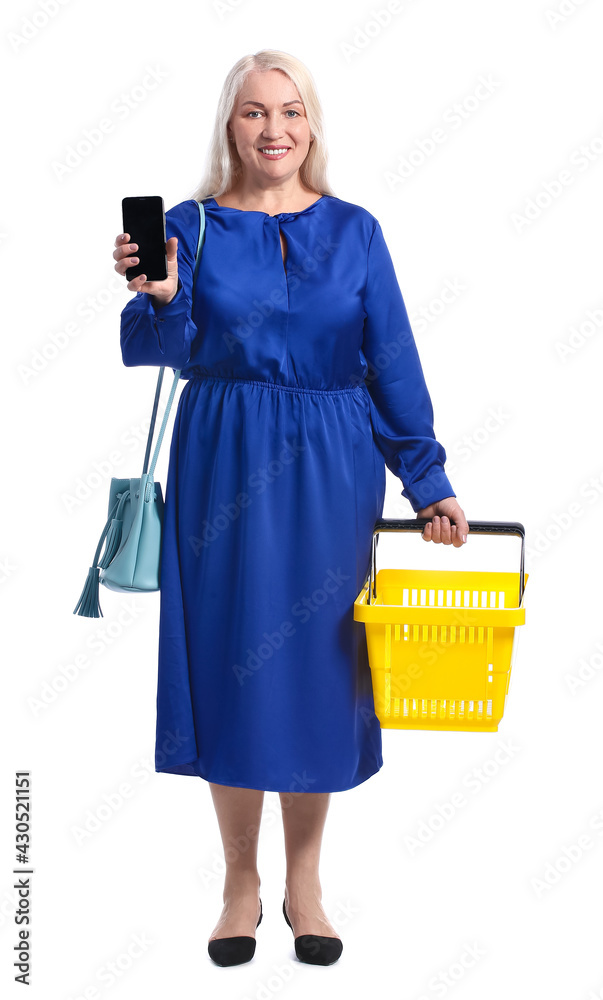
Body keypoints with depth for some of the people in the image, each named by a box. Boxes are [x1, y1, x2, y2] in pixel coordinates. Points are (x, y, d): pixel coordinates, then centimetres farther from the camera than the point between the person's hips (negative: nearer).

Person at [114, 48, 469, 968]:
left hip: (330, 469, 1)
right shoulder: (192, 226, 3)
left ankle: (304, 883, 23)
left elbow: (393, 364, 4)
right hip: (223, 467, 0)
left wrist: (429, 481, -1)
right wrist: (158, 298, -27)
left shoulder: (355, 230, 6)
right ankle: (241, 882, 21)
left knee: (316, 660, 5)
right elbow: (159, 353, -6)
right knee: (229, 659, 3)